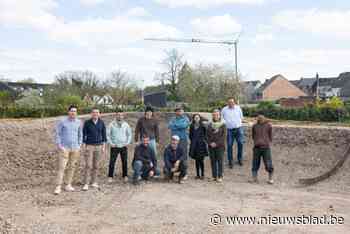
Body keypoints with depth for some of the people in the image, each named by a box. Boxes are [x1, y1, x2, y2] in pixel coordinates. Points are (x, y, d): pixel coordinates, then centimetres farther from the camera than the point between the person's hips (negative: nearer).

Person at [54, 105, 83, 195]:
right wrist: (59, 146, -8)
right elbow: (58, 134, -2)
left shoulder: (79, 122, 6)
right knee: (61, 167, -7)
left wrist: (79, 146, 8)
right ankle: (58, 187, -4)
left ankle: (68, 185, 16)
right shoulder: (62, 122, -4)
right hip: (65, 148, -4)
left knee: (72, 167, 7)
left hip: (75, 149, 4)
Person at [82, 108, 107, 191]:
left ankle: (94, 182, 18)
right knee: (88, 165, -7)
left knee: (96, 165, 8)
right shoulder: (87, 122, -4)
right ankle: (86, 184, -3)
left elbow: (104, 134, 6)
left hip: (98, 146, 2)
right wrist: (84, 146, -5)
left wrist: (103, 146, 2)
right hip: (89, 146, -2)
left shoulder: (101, 123, 2)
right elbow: (84, 134, 0)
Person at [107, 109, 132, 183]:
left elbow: (129, 134, 12)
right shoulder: (111, 124, -1)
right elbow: (107, 135, 1)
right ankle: (110, 176, 9)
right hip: (114, 147, -2)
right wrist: (110, 143, -8)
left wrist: (128, 143, 1)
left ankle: (125, 176, 17)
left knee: (125, 162, 5)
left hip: (124, 146, 2)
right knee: (112, 162, -2)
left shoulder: (126, 124, 5)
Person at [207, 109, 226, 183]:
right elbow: (208, 135, 8)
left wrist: (216, 143, -13)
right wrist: (210, 143, -8)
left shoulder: (222, 125, 1)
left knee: (220, 161, -4)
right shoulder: (210, 125, 10)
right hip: (211, 146, 3)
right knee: (213, 161, 6)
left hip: (220, 146, -3)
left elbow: (223, 136, -5)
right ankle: (214, 176, 13)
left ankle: (220, 176, 3)